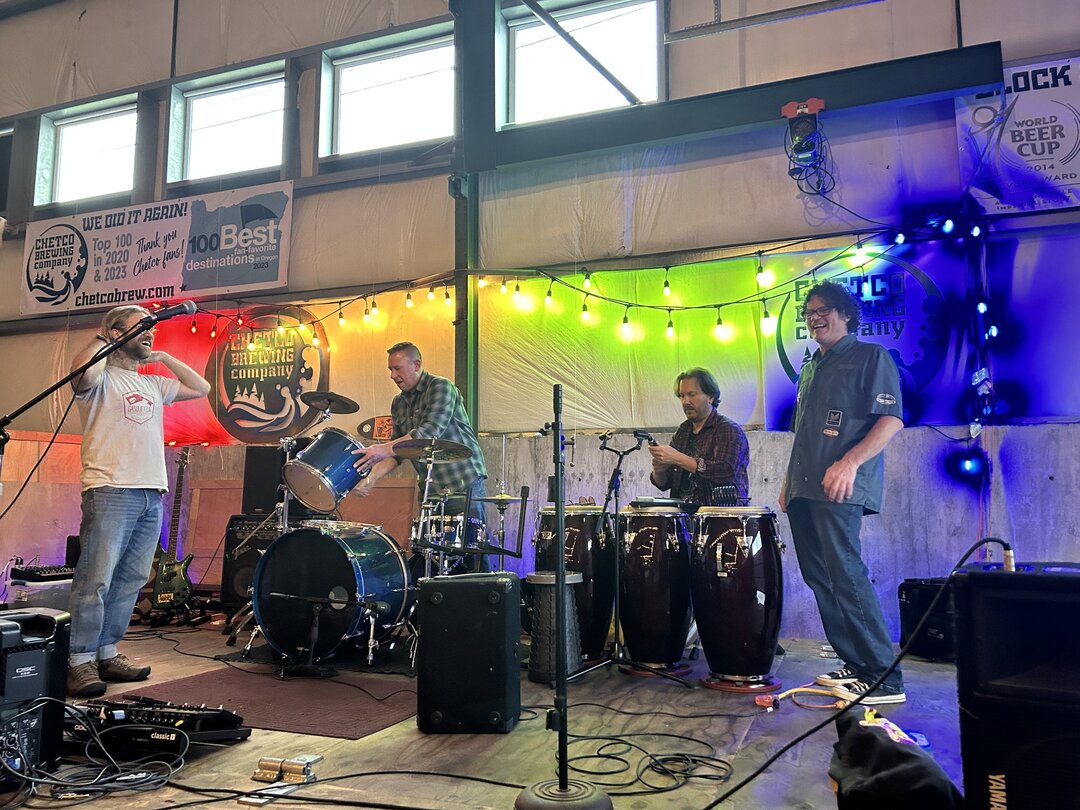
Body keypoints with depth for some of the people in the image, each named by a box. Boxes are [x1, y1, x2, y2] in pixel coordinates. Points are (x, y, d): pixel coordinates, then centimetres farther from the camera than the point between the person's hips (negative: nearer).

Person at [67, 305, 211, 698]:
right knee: (96, 580, -7)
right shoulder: (102, 377, 2)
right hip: (110, 492, -7)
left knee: (130, 580, 8)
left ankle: (108, 653, 16)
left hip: (152, 496, 7)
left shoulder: (153, 384, 22)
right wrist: (103, 338, -4)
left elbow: (201, 388, 27)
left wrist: (163, 357, 21)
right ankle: (81, 662, -2)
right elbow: (81, 373, -21)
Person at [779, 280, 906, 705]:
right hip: (803, 490, 8)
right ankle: (855, 665, 17)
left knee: (845, 575, -14)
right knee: (819, 577, 8)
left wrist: (850, 462, -23)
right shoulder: (810, 369, 24)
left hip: (841, 490, -8)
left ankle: (885, 679, -7)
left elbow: (891, 419, -10)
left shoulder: (870, 356, 1)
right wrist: (789, 480, 20)